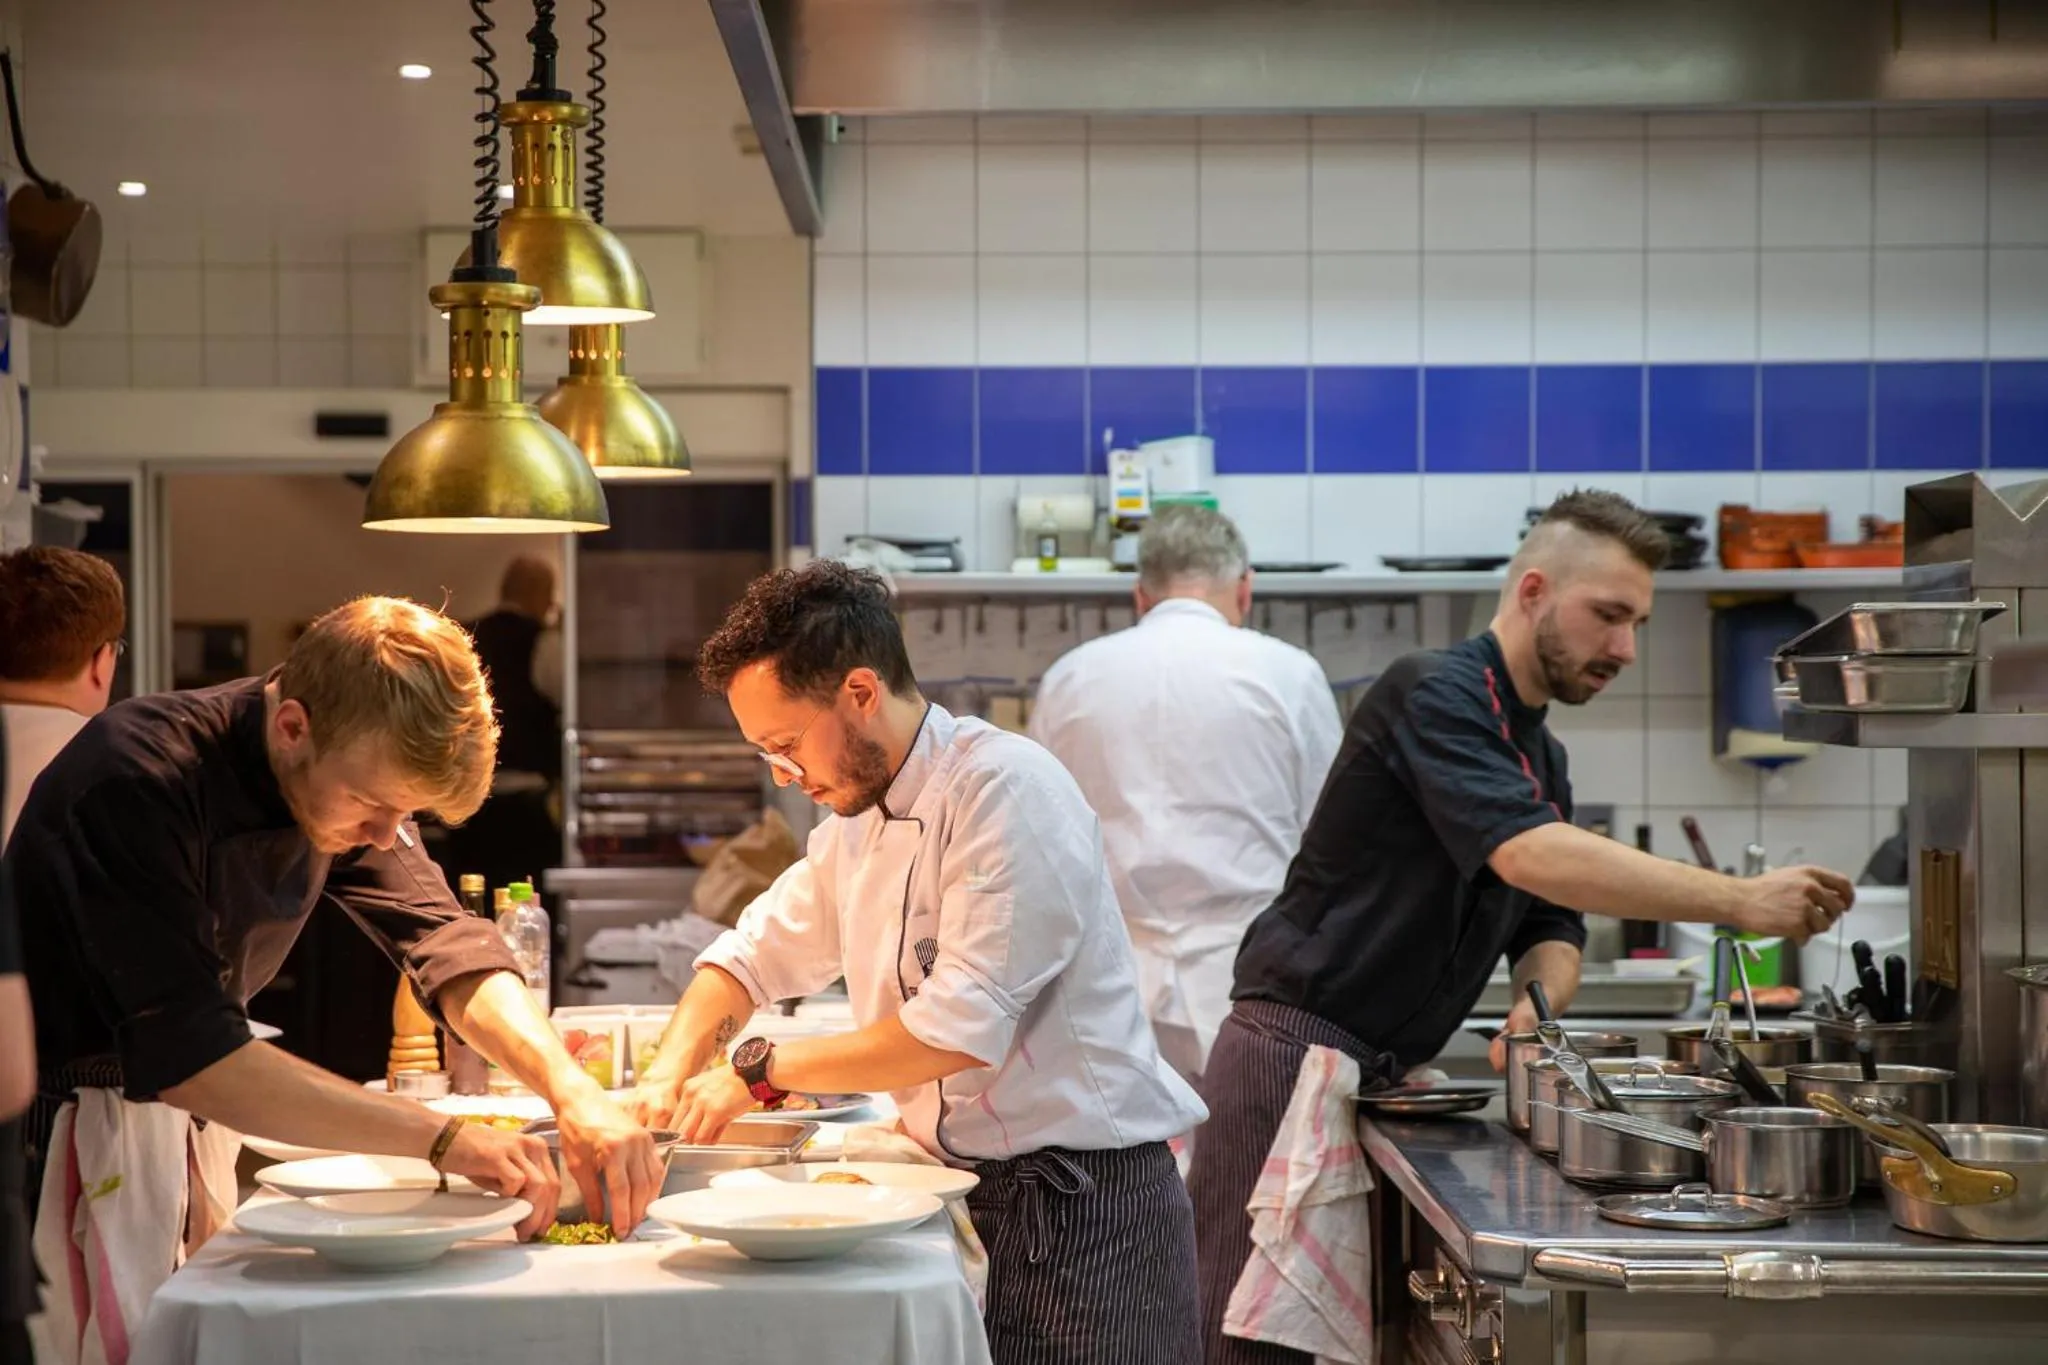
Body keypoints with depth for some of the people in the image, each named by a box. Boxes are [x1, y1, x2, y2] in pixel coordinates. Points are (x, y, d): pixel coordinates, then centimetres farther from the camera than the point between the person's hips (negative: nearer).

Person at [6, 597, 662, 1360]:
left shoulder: (347, 777, -5)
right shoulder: (137, 780, -29)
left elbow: (445, 946, -5)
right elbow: (189, 1057, -33)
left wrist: (574, 1094, -23)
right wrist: (442, 1139, -35)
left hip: (186, 1122, 7)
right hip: (61, 1121, -7)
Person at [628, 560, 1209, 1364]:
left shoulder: (1006, 792, -19)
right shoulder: (856, 818, 9)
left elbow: (960, 1027, -25)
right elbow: (756, 953, 21)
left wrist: (759, 1072, -17)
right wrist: (669, 1079, 3)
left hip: (1085, 1204, -8)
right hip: (969, 1196, 8)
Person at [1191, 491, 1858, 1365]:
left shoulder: (1541, 758, 15)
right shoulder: (1434, 694, -15)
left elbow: (1548, 925, 16)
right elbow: (1531, 857, -29)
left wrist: (1541, 999, -8)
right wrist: (1739, 903, -31)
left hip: (1377, 1080, 9)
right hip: (1292, 1057, -9)